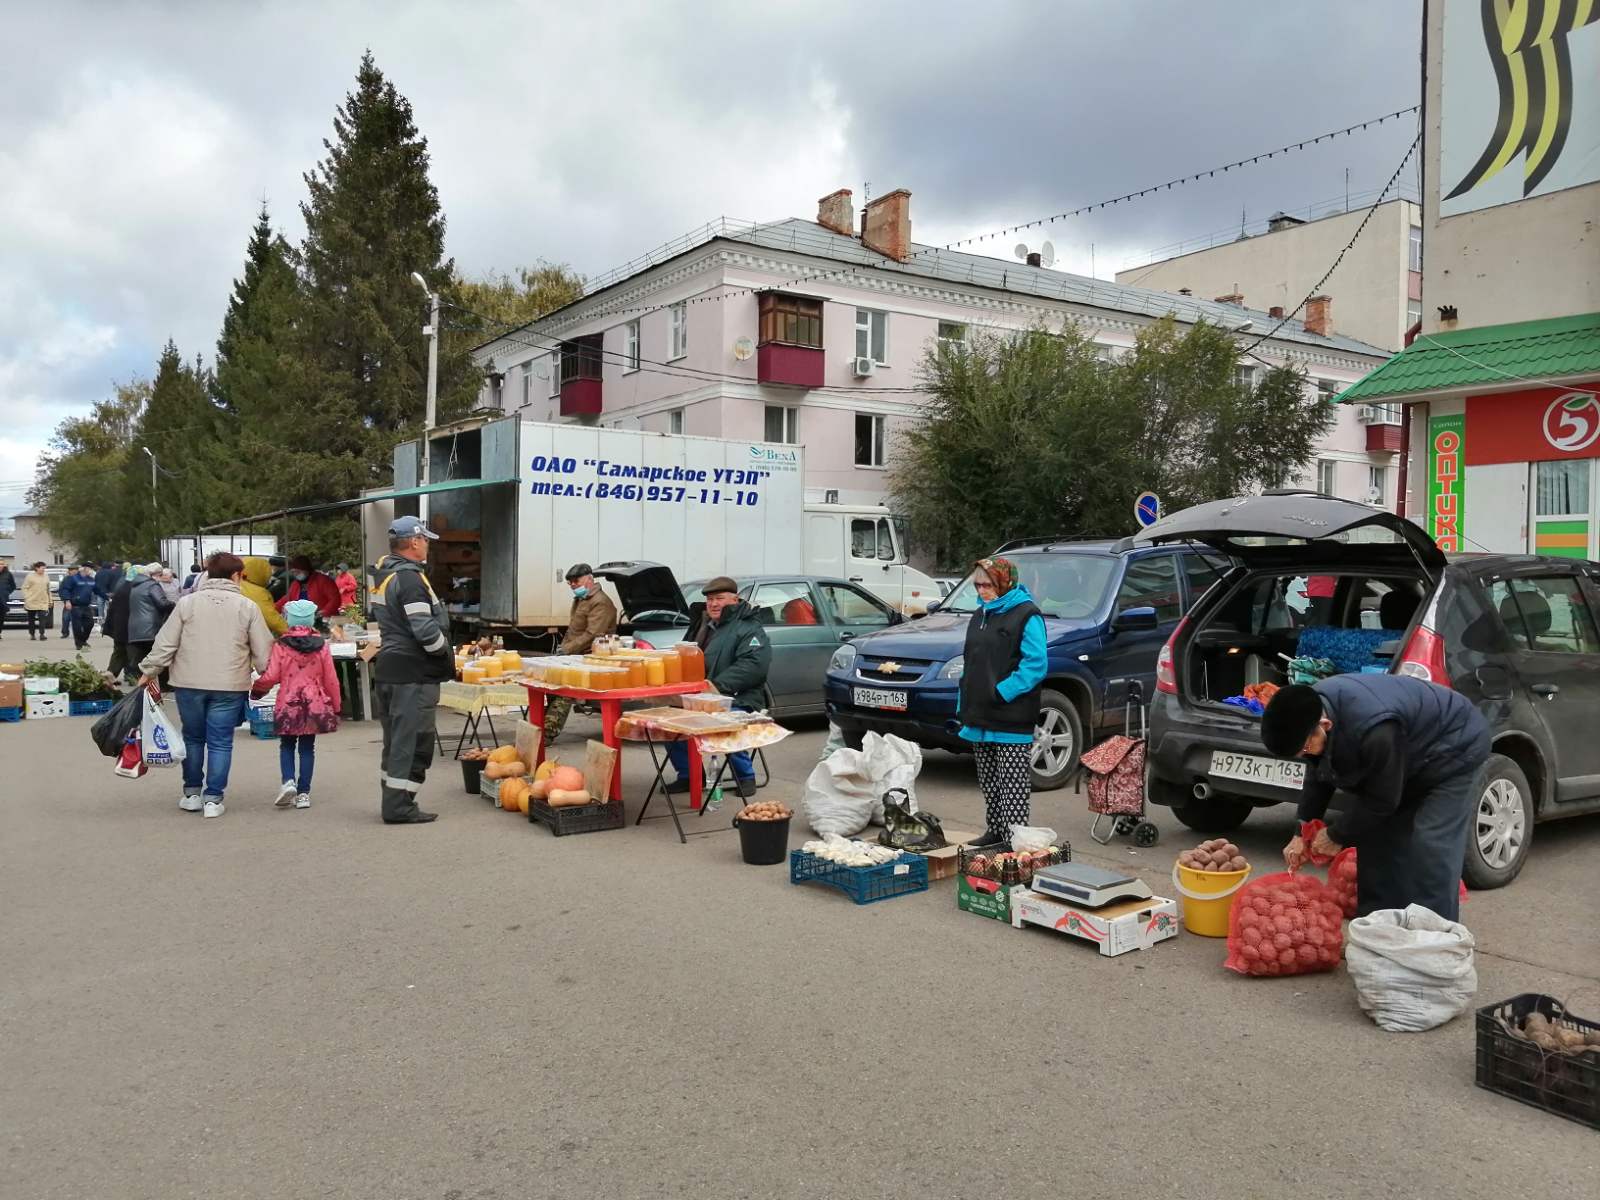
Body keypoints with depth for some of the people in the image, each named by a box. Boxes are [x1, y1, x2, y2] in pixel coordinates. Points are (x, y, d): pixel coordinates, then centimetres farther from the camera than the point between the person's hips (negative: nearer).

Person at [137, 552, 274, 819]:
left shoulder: (187, 603, 1)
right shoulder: (247, 607, -2)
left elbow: (165, 644, 1)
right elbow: (263, 651, 0)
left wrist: (149, 672, 11)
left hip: (189, 684, 2)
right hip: (229, 686, -2)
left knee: (193, 738, 17)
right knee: (220, 742, 5)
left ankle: (192, 793, 25)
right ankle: (213, 799, 5)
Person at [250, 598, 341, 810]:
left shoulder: (280, 645, -7)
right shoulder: (321, 646, -2)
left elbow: (271, 676, -8)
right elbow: (331, 680, 0)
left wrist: (256, 689, 13)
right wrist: (335, 705, 11)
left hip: (288, 705, -1)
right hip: (315, 705, 1)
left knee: (287, 746, 14)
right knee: (307, 748, 9)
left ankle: (288, 782, -8)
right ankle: (303, 793, 8)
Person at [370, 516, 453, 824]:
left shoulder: (384, 576, 16)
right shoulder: (409, 578, -16)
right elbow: (425, 629, -22)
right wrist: (449, 660, -6)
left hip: (388, 669, 10)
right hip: (413, 674, -10)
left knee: (396, 740, 16)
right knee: (413, 741, -4)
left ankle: (394, 803, 23)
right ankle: (399, 808, -1)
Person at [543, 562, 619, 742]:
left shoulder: (600, 602, -12)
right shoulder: (579, 600, 21)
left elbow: (592, 635, -20)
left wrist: (567, 650, -19)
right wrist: (563, 646, 10)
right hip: (576, 656, 10)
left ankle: (548, 733, -27)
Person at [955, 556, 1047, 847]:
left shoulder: (1026, 616, -9)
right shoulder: (981, 615, 17)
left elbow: (1035, 665, -16)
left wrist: (1002, 693, -21)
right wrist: (963, 708, 14)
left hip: (1012, 722, -8)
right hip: (980, 718, 8)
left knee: (1013, 785, -6)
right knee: (988, 782, 15)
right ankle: (994, 831, 25)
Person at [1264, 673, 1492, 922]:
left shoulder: (1374, 731, -43)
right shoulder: (1311, 708, -19)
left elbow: (1382, 800, -28)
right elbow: (1317, 776, -3)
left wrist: (1337, 835, -15)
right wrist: (1302, 833, -5)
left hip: (1453, 751, -8)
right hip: (1408, 758, 8)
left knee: (1430, 849, -17)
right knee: (1375, 835, 5)